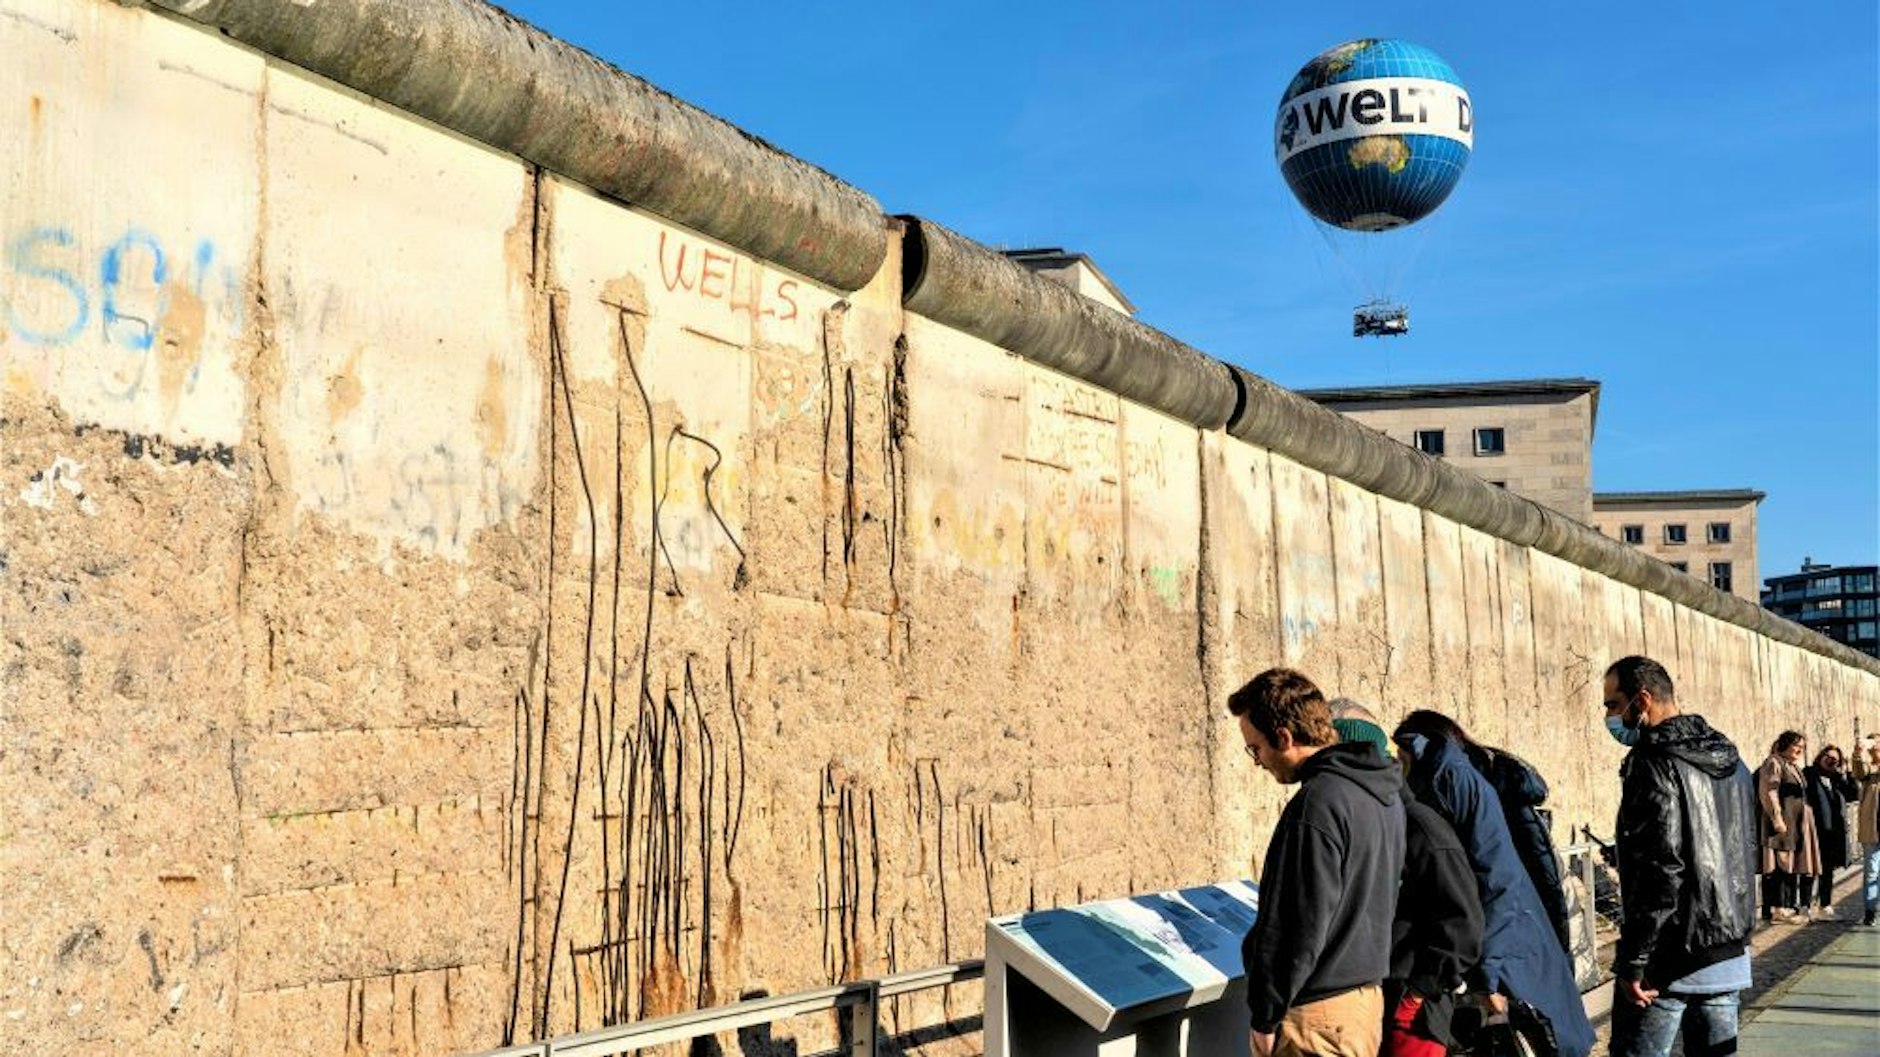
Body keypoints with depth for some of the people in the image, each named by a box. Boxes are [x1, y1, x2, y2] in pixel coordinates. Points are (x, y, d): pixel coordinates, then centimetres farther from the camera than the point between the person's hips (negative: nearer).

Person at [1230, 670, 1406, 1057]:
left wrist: (1265, 1016, -13)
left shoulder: (1317, 804, -21)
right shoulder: (1385, 792, 8)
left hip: (1317, 1014, -9)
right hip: (1369, 995, 9)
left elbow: (1301, 927, -21)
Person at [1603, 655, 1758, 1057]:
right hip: (1730, 957, 8)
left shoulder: (1654, 764, -15)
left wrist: (1632, 961, -18)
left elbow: (1659, 870, -21)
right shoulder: (1730, 760, 13)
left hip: (1669, 963, -8)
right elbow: (1746, 855, 19)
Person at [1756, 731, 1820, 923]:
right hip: (1781, 826, -10)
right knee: (1779, 867, -10)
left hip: (1796, 826, 10)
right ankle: (1776, 908, -10)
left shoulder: (1794, 767, 23)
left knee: (1792, 867, 10)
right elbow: (1768, 793, -16)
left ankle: (1789, 907, 13)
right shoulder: (1774, 764, -7)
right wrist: (1777, 819, -22)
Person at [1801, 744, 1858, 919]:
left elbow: (1855, 795, 9)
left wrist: (1845, 775, 2)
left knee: (1828, 871, 12)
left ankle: (1825, 906, 19)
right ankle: (1806, 907, -3)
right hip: (1816, 831, -6)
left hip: (1834, 832, 6)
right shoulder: (1808, 774, 1)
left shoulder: (1837, 780, 19)